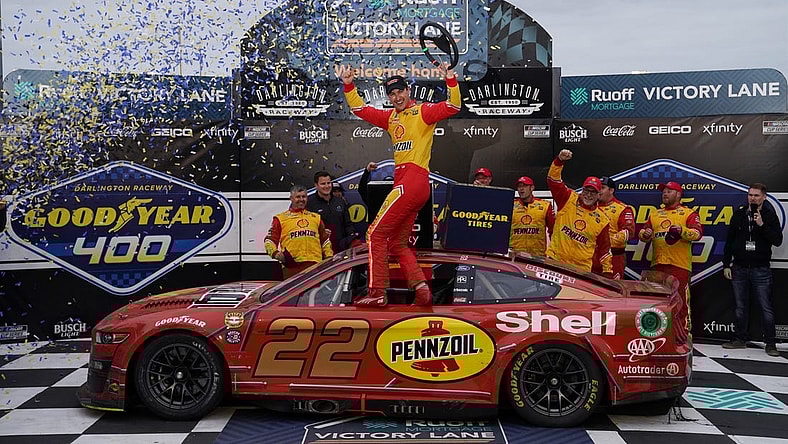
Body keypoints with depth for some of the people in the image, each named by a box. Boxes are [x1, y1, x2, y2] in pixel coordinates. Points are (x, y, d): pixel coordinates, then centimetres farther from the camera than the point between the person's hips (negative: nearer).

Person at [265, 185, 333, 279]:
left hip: (315, 264, 3)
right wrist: (275, 253, -12)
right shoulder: (280, 218, 13)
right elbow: (270, 239, 8)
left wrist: (329, 258, 17)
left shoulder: (316, 217, 25)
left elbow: (325, 240, 28)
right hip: (292, 265, -3)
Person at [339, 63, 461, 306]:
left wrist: (451, 80, -24)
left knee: (376, 233, -9)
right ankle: (421, 288, 4)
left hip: (413, 182, -9)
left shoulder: (422, 111, 1)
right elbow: (361, 109, 26)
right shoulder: (391, 118, 21)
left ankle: (376, 292, -10)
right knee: (397, 243, 10)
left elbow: (453, 106, -11)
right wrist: (349, 86, 15)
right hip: (404, 182, 9)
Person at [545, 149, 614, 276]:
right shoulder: (568, 200, 4)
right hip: (555, 260, -1)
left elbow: (604, 249, 12)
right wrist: (560, 160, -20)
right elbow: (553, 180, -5)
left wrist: (608, 272, 8)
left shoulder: (602, 220, 8)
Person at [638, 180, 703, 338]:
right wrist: (645, 234, -8)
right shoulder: (655, 214, 21)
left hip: (679, 265, -5)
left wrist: (682, 230, -26)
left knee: (680, 301, -7)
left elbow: (698, 233, -9)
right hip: (657, 265, 5)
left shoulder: (689, 214, 5)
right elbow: (642, 233, 15)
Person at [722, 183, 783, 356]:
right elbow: (729, 241, 8)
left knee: (766, 308, -2)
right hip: (739, 268, 3)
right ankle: (740, 339, 20)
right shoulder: (739, 214, 6)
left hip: (761, 270, -3)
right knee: (741, 307, 10)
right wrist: (726, 265, 4)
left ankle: (770, 344, 5)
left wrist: (762, 225, -20)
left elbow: (777, 241, -9)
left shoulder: (769, 215, 0)